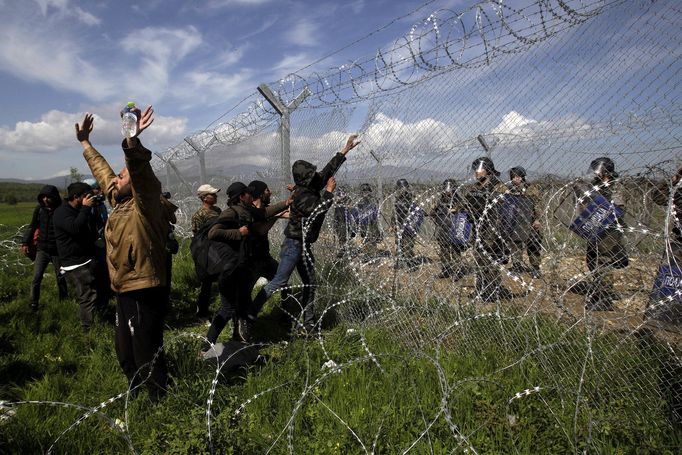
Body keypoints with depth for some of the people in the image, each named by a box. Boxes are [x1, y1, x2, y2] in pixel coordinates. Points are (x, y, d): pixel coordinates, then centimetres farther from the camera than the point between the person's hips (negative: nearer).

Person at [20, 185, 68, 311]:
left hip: (58, 251, -2)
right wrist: (25, 242, 1)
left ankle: (63, 301, 27)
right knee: (36, 278, -5)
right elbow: (32, 227, 9)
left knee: (61, 277, 12)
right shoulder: (39, 209, -2)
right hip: (42, 249, 2)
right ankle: (33, 304, 6)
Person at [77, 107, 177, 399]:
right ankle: (136, 396, 44)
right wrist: (85, 142, 32)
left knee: (147, 357, 1)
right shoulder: (119, 202, 10)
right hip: (125, 291, 10)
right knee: (125, 355, 24)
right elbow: (102, 171, 24)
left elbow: (140, 173, -35)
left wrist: (132, 139, -50)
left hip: (145, 293, -10)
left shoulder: (145, 206, -15)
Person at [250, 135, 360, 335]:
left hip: (304, 246, 9)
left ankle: (308, 322, 21)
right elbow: (320, 209, -28)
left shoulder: (311, 188, 6)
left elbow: (328, 170, 11)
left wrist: (345, 150, 12)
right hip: (294, 245, -9)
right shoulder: (301, 195, -19)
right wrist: (329, 190, -15)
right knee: (279, 281, -8)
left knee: (310, 283, 12)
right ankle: (249, 313, 1)